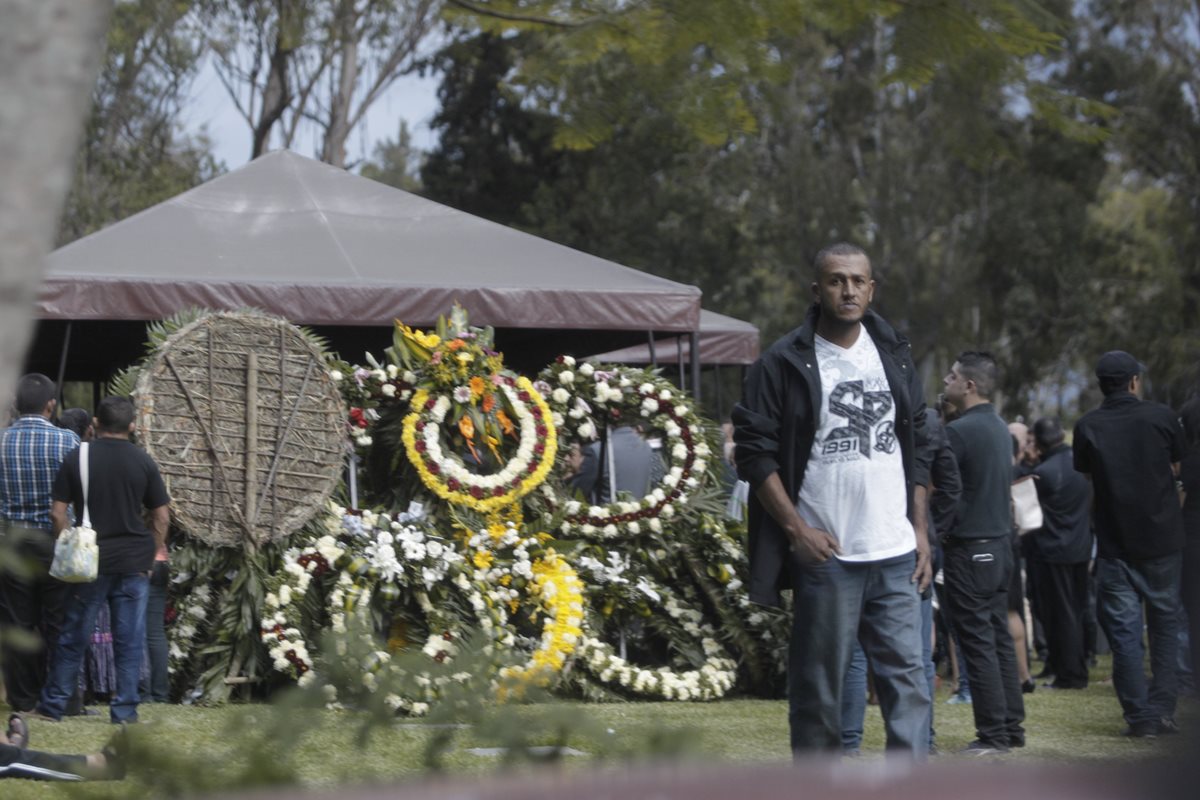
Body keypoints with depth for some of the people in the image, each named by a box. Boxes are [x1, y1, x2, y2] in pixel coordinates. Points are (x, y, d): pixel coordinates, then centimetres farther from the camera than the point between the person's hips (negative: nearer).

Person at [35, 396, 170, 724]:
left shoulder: (77, 458, -2)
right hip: (135, 559, 0)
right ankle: (125, 709, 4)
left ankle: (53, 703, 13)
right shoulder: (143, 462, -1)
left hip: (91, 559, 0)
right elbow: (161, 515, 1)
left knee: (74, 635, 8)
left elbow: (58, 512, -3)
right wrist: (157, 550, 12)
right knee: (129, 639, 4)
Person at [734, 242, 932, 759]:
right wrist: (797, 529, -12)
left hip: (895, 553, 4)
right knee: (820, 683, 2)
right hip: (825, 556, -4)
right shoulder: (784, 363, -4)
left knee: (907, 674, -2)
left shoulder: (894, 357, 13)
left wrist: (920, 529, 10)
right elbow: (754, 451, -5)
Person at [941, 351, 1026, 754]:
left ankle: (993, 735, -4)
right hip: (1000, 544, 9)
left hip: (970, 550, -9)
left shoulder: (959, 431, -16)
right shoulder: (1000, 428, 12)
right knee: (1000, 638, 13)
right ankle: (1011, 726, 16)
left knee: (978, 644, -5)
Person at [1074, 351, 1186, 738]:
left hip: (1115, 542, -1)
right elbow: (1176, 468, 7)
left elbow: (1086, 474, 7)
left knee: (1123, 630, 3)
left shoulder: (1087, 427, -5)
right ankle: (1163, 708, 8)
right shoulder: (1162, 417, -5)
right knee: (1164, 622, 14)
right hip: (1163, 539, 1)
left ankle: (1140, 717, -1)